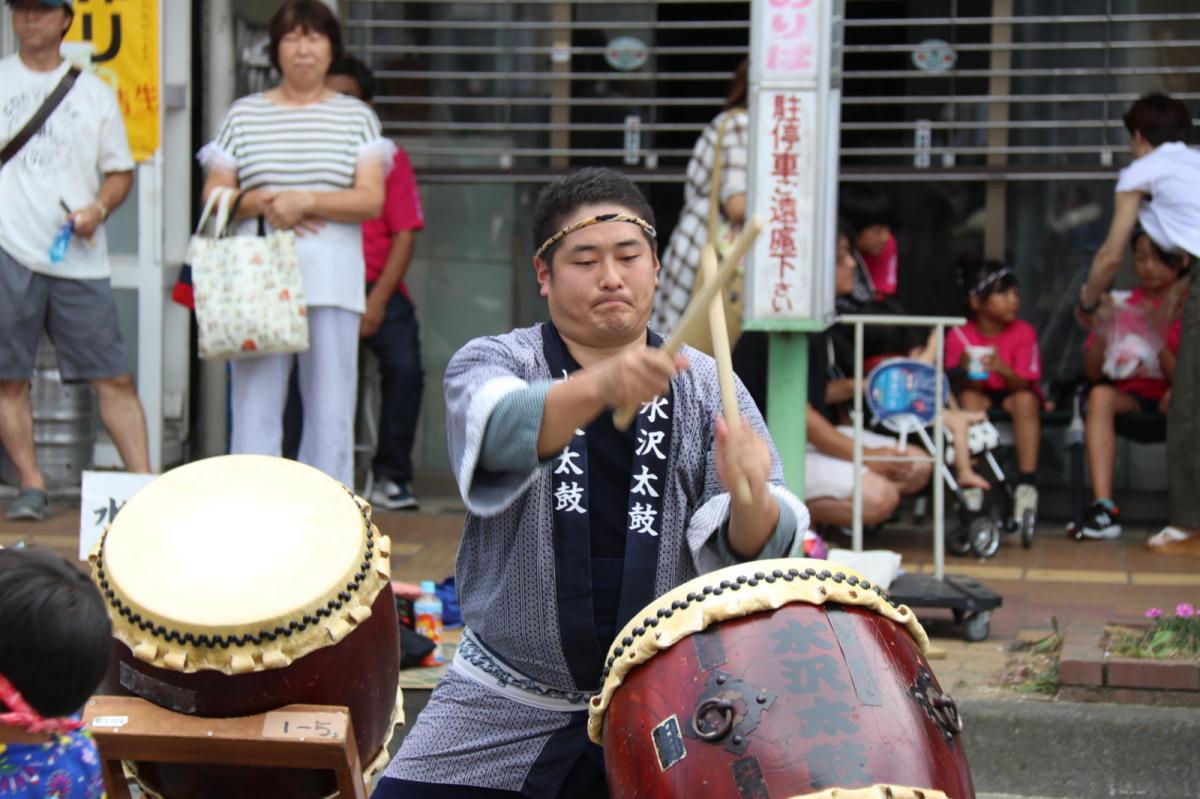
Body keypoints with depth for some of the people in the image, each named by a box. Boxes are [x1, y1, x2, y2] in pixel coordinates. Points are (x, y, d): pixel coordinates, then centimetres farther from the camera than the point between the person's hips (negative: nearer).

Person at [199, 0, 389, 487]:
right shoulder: (244, 115, 13)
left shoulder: (356, 117, 10)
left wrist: (305, 200, -13)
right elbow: (213, 196, 10)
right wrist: (259, 203, -9)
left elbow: (371, 200, 0)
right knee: (254, 402, -3)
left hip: (331, 281, 0)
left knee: (331, 408, -1)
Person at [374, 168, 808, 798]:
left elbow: (754, 547, -10)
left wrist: (752, 497, -33)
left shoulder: (708, 388, 3)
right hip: (506, 709, -1)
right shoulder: (491, 363, -2)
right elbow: (503, 431, -27)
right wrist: (600, 387, -46)